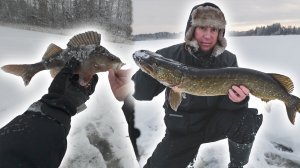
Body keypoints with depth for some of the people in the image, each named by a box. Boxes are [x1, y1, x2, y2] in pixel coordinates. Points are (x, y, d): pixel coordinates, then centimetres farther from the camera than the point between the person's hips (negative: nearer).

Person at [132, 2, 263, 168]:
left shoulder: (228, 60, -8)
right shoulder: (170, 55, -13)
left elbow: (224, 103, -10)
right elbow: (140, 94, -14)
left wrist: (236, 100, -34)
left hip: (214, 121, 1)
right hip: (181, 128, 0)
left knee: (249, 118, -25)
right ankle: (190, 153, 20)